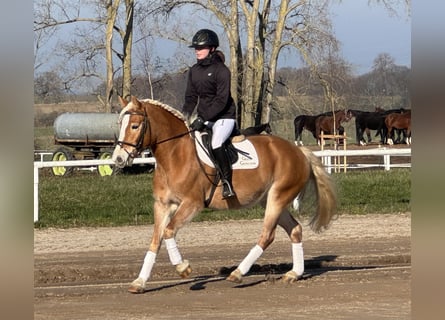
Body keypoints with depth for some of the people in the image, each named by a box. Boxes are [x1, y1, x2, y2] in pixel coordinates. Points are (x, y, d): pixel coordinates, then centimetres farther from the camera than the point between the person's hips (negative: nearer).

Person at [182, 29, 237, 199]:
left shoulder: (221, 70, -14)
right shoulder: (194, 70, 8)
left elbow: (221, 100, -20)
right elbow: (191, 97, 12)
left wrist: (202, 118, -27)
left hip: (223, 116, -8)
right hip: (204, 117, 8)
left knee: (215, 144, -31)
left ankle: (228, 184, -27)